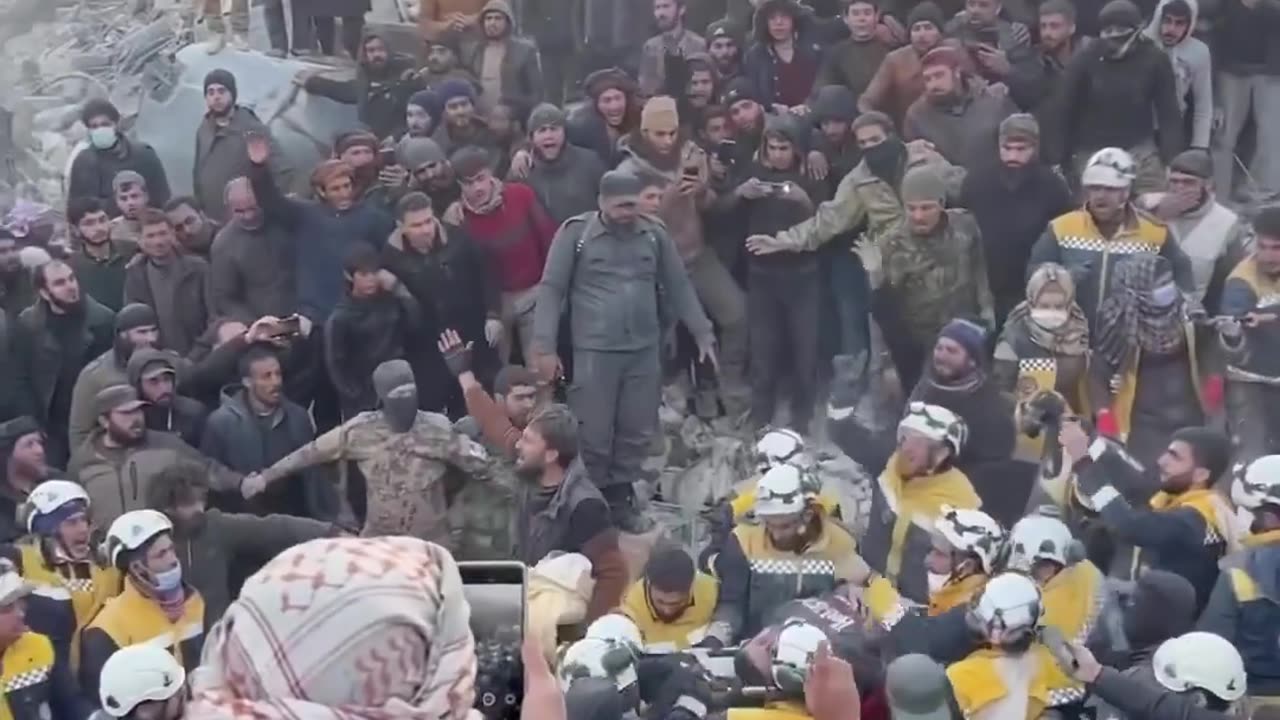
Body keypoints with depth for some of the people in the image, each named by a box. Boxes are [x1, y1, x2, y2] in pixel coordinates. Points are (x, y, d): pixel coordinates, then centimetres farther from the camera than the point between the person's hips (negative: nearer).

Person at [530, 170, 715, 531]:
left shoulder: (654, 234, 4)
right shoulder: (575, 233, -6)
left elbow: (679, 287, 12)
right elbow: (551, 290, -5)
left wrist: (703, 334, 10)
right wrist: (544, 347, -11)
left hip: (645, 350, 3)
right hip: (594, 351, -3)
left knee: (636, 431, 9)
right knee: (594, 434, 0)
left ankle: (620, 496, 25)